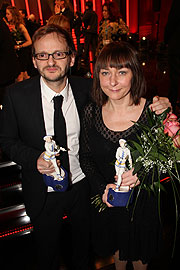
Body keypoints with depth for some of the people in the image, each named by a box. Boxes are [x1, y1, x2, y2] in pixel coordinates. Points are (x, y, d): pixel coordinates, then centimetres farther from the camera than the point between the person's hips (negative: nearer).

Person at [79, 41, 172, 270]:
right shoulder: (91, 112, -12)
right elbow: (85, 157, -2)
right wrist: (101, 188, -14)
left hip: (142, 200, -2)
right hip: (104, 199, 3)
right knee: (116, 246, 31)